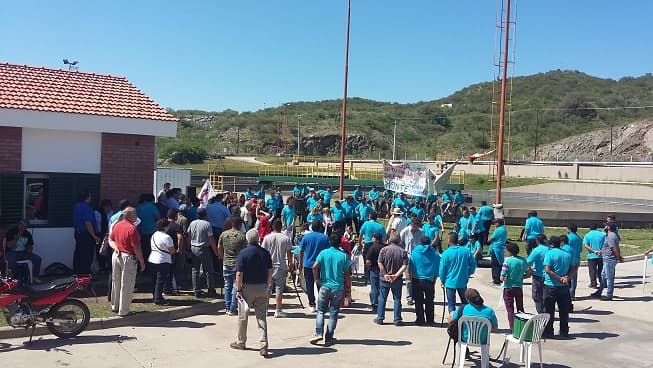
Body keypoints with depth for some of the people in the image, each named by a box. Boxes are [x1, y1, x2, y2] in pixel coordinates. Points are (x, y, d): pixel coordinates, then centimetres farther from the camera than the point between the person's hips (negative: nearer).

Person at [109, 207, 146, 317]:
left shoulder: (117, 225, 5)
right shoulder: (132, 228, -20)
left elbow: (110, 240, 14)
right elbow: (136, 248, -18)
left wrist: (115, 247, -3)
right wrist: (142, 262, -11)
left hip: (116, 255, 8)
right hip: (128, 258, -8)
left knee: (116, 282, 20)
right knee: (127, 285, 3)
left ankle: (115, 306, 34)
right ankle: (123, 311, 10)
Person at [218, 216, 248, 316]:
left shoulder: (223, 234, 2)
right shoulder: (242, 236, -11)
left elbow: (219, 249, 9)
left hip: (226, 263, 4)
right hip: (237, 264, -4)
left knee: (227, 286, 15)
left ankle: (227, 307, 20)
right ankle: (232, 309, 5)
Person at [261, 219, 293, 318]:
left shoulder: (267, 238, -3)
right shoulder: (286, 239, -6)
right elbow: (289, 253, -4)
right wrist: (290, 264, 7)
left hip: (268, 266, 2)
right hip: (281, 267, -1)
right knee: (279, 288, 3)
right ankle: (278, 311, 5)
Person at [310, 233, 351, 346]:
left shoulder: (323, 253, -2)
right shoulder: (344, 256, -2)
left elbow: (315, 267, -13)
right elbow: (347, 274, 0)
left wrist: (316, 279, 0)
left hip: (325, 286, 0)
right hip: (338, 288, 0)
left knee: (321, 311, 10)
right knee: (333, 313, 7)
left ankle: (319, 333, -6)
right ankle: (329, 338, 9)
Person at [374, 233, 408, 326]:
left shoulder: (384, 249, -5)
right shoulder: (403, 251, -2)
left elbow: (380, 263, -12)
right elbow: (405, 266, -12)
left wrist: (385, 274, -10)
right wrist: (396, 275, -15)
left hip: (385, 278, 0)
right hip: (397, 279, 1)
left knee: (382, 298, 9)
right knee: (397, 299, 9)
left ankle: (380, 318, 14)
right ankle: (397, 319, 11)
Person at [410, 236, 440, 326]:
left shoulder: (414, 252, -3)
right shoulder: (435, 254, -2)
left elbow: (411, 268, 0)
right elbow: (437, 270, 2)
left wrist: (411, 278, 12)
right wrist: (434, 280, 14)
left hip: (417, 280, -1)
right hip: (429, 280, 1)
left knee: (418, 301, 10)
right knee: (429, 301, 15)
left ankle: (420, 320, 13)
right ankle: (430, 320, 19)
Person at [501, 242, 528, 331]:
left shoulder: (508, 260, -17)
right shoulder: (523, 260, -3)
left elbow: (502, 278, -19)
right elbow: (528, 274, 4)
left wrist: (504, 278, 2)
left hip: (508, 288, -4)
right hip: (519, 287, 4)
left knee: (510, 309, 6)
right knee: (520, 308, 20)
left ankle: (512, 329, 6)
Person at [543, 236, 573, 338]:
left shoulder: (549, 254, -10)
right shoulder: (568, 255, 9)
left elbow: (547, 270, -18)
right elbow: (572, 269, 6)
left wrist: (559, 278, -15)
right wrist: (566, 278, -9)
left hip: (551, 286, -5)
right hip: (564, 287, 5)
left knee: (549, 310, 2)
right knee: (564, 310, 13)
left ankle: (548, 332, 6)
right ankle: (564, 332, 19)